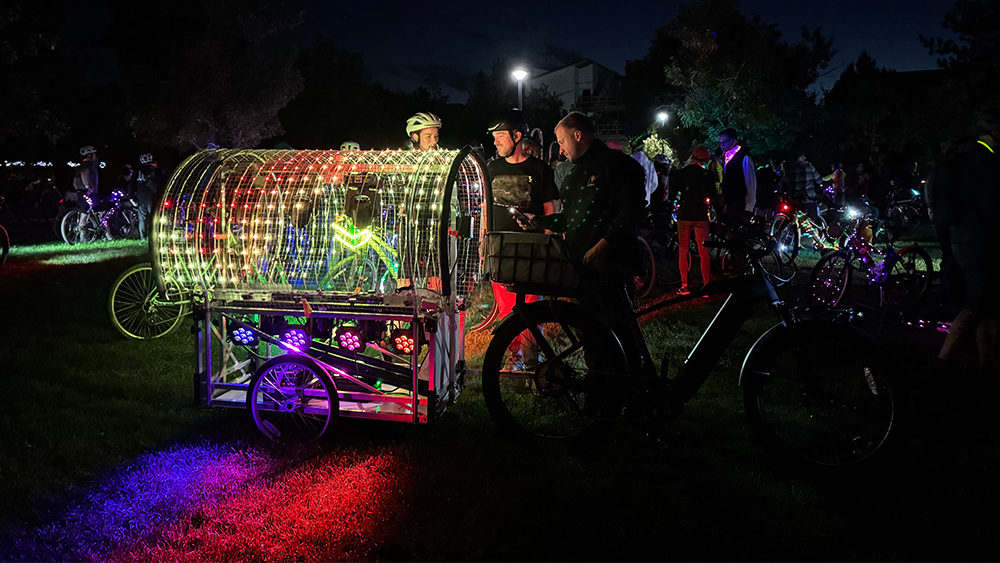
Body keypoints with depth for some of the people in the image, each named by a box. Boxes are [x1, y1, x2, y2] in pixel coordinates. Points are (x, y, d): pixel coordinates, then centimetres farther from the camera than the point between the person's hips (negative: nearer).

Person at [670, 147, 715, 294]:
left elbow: (672, 195, 3)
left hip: (684, 215, 1)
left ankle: (684, 286, 8)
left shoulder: (680, 173, -1)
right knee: (704, 253, 4)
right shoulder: (707, 174, -3)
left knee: (683, 251, 9)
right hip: (701, 216, -1)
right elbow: (712, 194, 3)